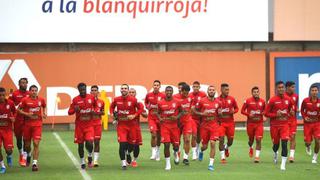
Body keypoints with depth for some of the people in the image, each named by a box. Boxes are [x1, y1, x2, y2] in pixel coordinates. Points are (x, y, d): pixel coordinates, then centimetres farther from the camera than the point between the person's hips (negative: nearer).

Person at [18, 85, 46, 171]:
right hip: (27, 124, 0)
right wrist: (27, 114, -14)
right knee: (27, 144, 13)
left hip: (37, 124, 0)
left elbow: (44, 107, 23)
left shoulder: (41, 100, 1)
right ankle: (28, 155, 47)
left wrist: (44, 113, 5)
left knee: (36, 143, -13)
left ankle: (35, 163, -14)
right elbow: (19, 109, 0)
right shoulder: (25, 100, -5)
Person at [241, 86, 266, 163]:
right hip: (250, 123, -1)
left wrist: (263, 113, -6)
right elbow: (242, 111, 1)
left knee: (258, 139, -11)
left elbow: (265, 110, 17)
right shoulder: (248, 101, -5)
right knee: (251, 139, 13)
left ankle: (257, 156, -6)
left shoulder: (262, 101, 2)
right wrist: (248, 114, -16)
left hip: (259, 123, 1)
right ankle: (250, 148, 48)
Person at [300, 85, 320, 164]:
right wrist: (304, 117, -9)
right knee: (308, 142, -3)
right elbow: (302, 110, 7)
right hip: (307, 123, 0)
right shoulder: (305, 101, -8)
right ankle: (308, 146, 38)